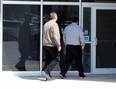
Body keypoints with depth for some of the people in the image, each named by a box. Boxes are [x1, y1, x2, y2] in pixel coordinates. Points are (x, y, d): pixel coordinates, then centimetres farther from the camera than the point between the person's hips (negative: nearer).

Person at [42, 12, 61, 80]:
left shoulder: (45, 25, 16)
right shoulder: (54, 24, -11)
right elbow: (55, 36, -18)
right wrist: (59, 45, -14)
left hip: (45, 45, 8)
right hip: (52, 45, -8)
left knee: (47, 60, 8)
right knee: (56, 59, -1)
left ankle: (48, 76, 6)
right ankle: (46, 71, -14)